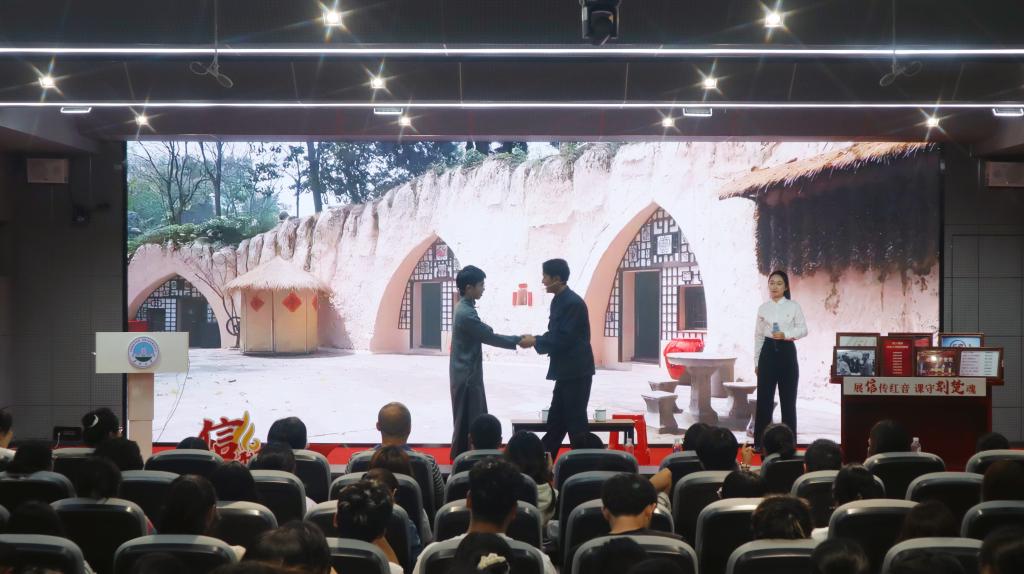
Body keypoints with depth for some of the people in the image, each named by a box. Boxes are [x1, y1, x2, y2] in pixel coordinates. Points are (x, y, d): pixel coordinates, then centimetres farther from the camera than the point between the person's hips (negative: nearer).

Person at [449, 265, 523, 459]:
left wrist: (516, 338, 6)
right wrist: (517, 340, -9)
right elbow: (490, 337, -18)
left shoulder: (465, 308, 11)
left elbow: (485, 332, 14)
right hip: (466, 376, -10)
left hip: (469, 374, 10)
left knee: (475, 419, 14)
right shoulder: (466, 313, -21)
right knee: (466, 421, -3)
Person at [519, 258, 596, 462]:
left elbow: (564, 339, -22)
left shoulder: (572, 302, -18)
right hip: (566, 371, 10)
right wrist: (536, 340, 1)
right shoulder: (559, 300, 12)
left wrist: (536, 342, -14)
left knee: (575, 422, -2)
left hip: (576, 372, -10)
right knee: (556, 420, 13)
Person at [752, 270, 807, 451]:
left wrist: (786, 334, -19)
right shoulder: (763, 308, 7)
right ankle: (760, 441, 8)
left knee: (788, 398, 2)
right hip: (768, 352, 2)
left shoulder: (793, 306, 1)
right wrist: (756, 361, 9)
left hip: (787, 351, -2)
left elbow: (803, 329, -2)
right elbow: (758, 335, 10)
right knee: (764, 398, 1)